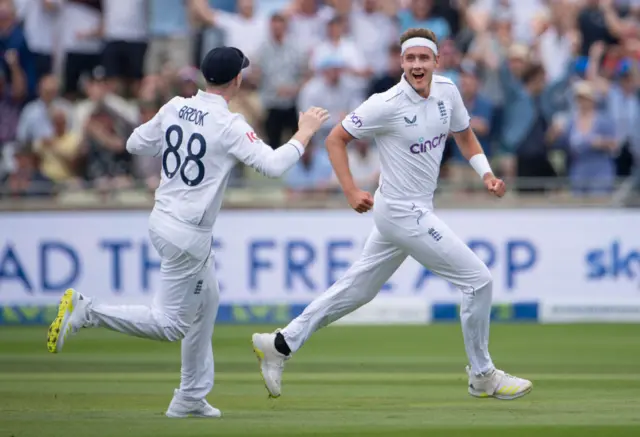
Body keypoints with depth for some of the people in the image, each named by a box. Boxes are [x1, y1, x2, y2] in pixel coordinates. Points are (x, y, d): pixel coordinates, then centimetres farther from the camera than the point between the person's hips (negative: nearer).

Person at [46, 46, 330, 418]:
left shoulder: (175, 109, 1)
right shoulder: (228, 125, -19)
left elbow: (136, 144, 11)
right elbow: (274, 165, -23)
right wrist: (305, 132, -10)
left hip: (165, 220, 9)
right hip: (187, 234, -9)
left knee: (206, 303, 22)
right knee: (171, 324, -2)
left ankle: (192, 397, 26)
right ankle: (87, 311, -14)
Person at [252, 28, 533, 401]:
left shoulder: (446, 91, 1)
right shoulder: (387, 105, -19)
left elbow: (464, 135, 17)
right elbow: (336, 138, -9)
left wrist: (486, 174, 1)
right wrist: (351, 191, -18)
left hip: (418, 209, 8)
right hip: (403, 213, -8)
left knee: (358, 289, 17)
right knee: (478, 280, -6)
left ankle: (281, 345, 25)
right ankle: (482, 376, 9)